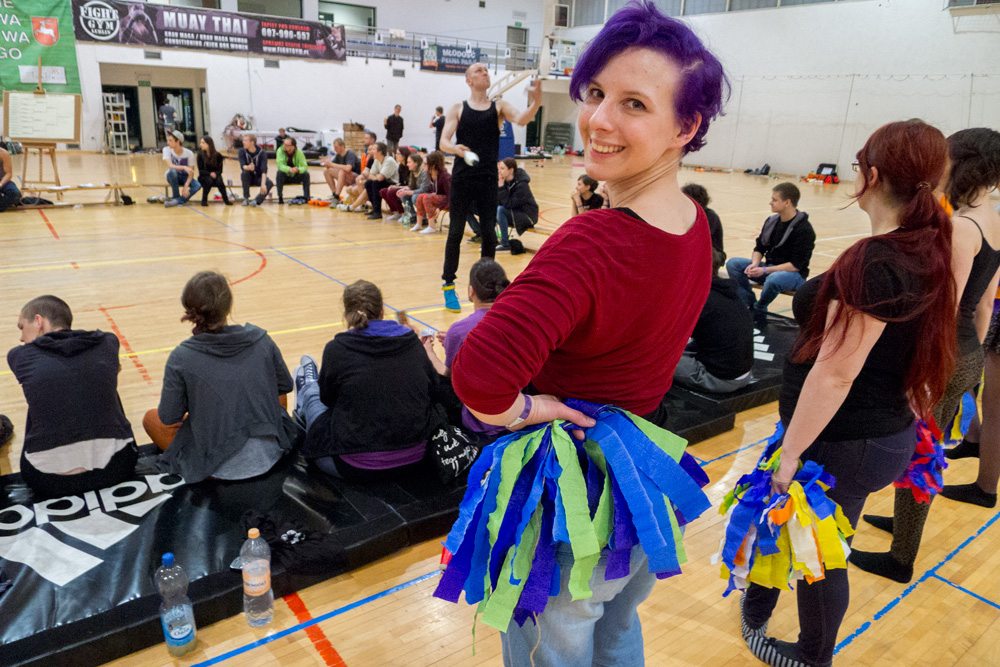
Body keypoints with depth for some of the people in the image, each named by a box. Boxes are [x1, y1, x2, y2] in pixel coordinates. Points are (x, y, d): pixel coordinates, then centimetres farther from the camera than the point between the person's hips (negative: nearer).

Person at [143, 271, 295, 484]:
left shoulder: (181, 357, -15)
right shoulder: (260, 339, -8)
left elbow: (169, 420, -6)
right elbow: (284, 387, 5)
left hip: (222, 467, -3)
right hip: (270, 453, 3)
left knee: (151, 418, 20)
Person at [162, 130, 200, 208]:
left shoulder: (189, 153, -18)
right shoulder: (166, 150, -16)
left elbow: (191, 173, -15)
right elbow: (170, 166, -31)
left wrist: (186, 186, -29)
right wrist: (184, 167, -48)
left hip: (185, 177, 0)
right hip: (174, 176, 0)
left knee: (197, 185, -30)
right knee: (172, 171, -35)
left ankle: (178, 200, -18)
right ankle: (176, 196, -18)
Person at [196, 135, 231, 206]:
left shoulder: (217, 155, -8)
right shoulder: (200, 155, -10)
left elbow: (220, 170, -4)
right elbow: (200, 170, -10)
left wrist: (215, 174, -26)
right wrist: (210, 174, -27)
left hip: (215, 175, 1)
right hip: (204, 177, -1)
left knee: (219, 181, -32)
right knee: (209, 180, -34)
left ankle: (226, 199, -14)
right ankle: (204, 200, -17)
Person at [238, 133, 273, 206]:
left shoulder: (262, 153, -17)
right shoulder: (242, 151, -11)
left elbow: (264, 170, -28)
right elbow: (242, 166, -23)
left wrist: (263, 184, -42)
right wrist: (248, 167, -49)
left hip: (259, 177, -2)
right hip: (249, 177, 2)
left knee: (270, 183, -29)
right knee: (244, 173, -31)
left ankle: (257, 200, -20)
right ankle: (246, 199, -20)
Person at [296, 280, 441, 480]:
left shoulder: (337, 349, -11)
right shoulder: (411, 342, -3)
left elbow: (328, 398, 5)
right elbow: (433, 390, 8)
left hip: (357, 466, -3)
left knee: (312, 394, 27)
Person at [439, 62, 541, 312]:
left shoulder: (499, 106, 6)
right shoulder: (458, 109, 3)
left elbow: (521, 119, -13)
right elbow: (443, 142, -5)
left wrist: (536, 103, -34)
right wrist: (456, 148, -28)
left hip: (488, 179, 2)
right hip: (462, 179, -2)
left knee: (489, 233, 6)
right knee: (456, 232, 1)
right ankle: (448, 286, 10)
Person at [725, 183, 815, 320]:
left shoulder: (804, 229, -17)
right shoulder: (772, 221, 2)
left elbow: (797, 265, -20)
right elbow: (760, 248, 8)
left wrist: (765, 270, -25)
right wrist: (755, 263, -15)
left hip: (793, 274, -6)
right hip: (770, 268, 7)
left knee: (774, 279, -41)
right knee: (733, 264, -12)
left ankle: (758, 311, -13)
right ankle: (750, 304, -10)